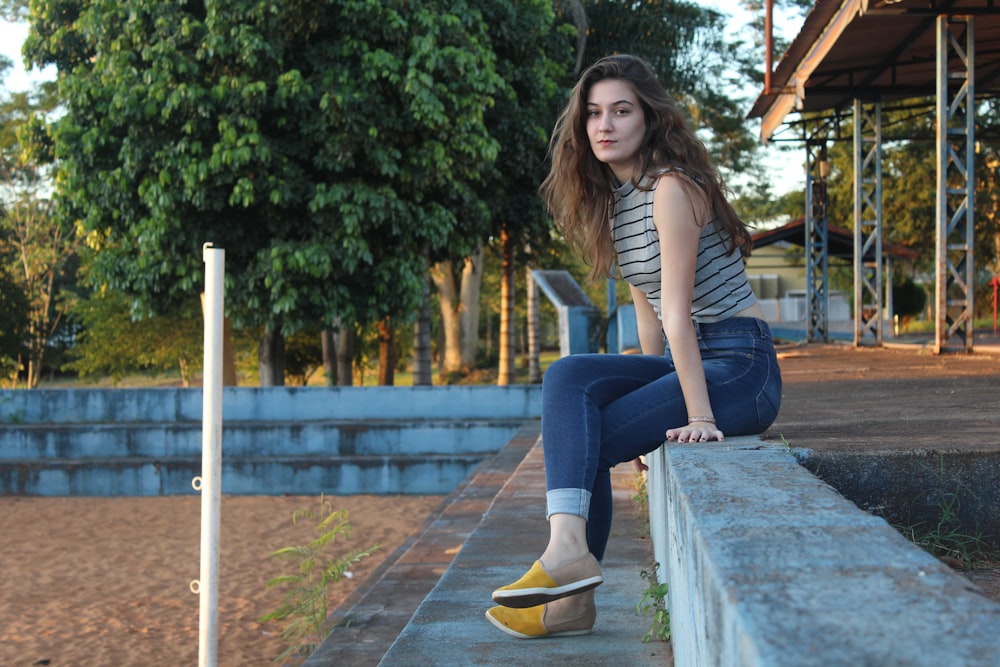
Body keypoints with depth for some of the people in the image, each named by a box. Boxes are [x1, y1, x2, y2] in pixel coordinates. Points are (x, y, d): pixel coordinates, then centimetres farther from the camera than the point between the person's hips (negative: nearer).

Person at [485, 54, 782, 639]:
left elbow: (677, 309, -23)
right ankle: (570, 547, -24)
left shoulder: (672, 187, -16)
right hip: (685, 363, 8)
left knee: (587, 439, -18)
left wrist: (698, 417, -24)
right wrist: (654, 403, 12)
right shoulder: (614, 197, 12)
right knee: (569, 377, -16)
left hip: (740, 366, -8)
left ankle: (572, 573, -10)